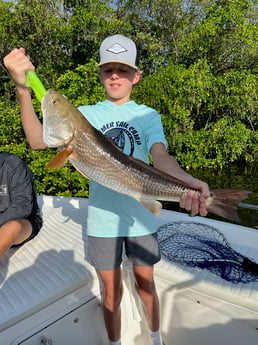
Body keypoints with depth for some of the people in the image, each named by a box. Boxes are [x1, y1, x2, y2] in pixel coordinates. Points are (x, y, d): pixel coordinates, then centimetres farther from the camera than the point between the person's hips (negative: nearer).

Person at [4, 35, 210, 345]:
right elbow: (39, 141, -12)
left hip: (140, 216, 1)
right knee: (112, 292, 16)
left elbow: (160, 155, -19)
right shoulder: (87, 114, 0)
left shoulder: (148, 116, -1)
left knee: (145, 285, 19)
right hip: (102, 218, 0)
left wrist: (186, 180, -41)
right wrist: (22, 88, -27)